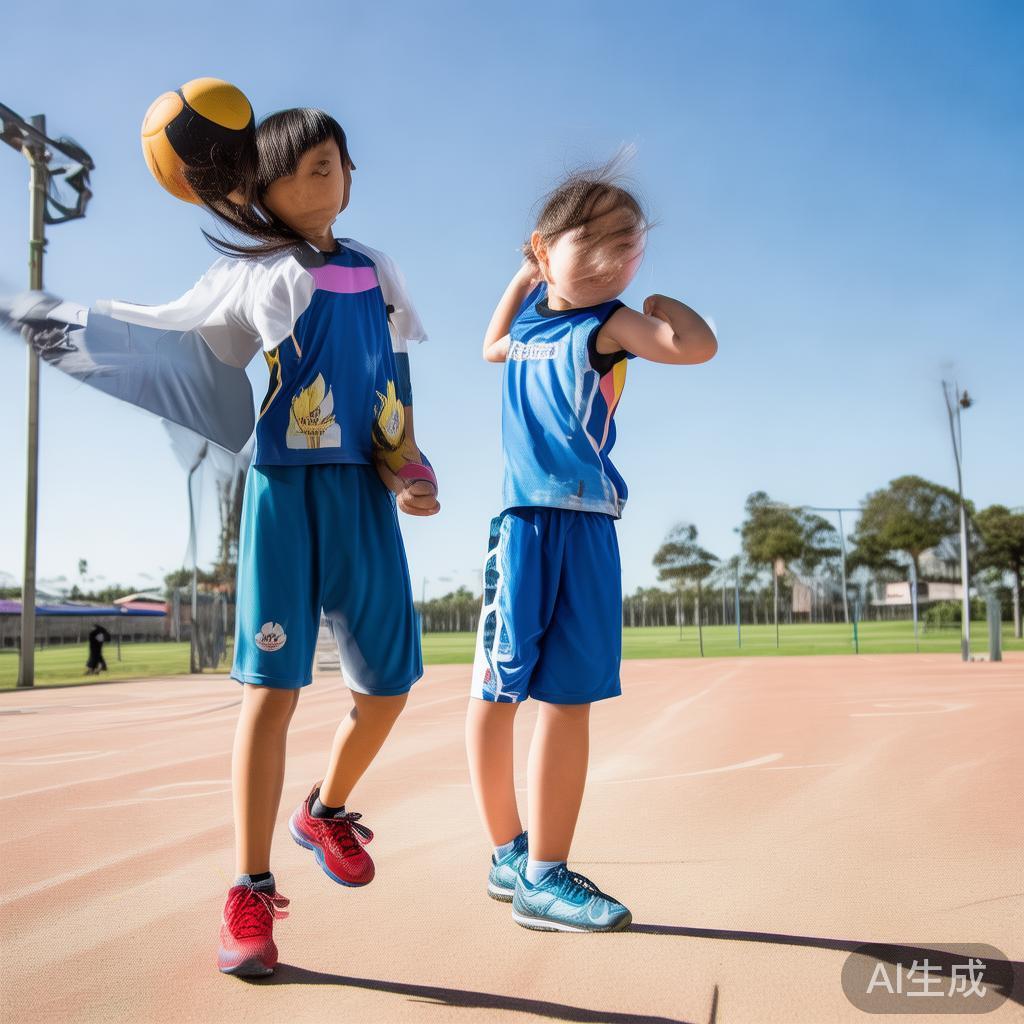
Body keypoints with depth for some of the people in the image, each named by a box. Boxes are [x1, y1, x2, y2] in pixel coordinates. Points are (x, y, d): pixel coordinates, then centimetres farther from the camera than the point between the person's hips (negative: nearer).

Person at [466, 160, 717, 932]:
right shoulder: (529, 322, 12)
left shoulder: (608, 325, 3)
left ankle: (540, 872, 6)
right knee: (498, 688, 0)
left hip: (589, 528, -1)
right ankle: (512, 853, 15)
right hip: (525, 520, 1)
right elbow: (493, 346, 37)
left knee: (570, 695, -1)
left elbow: (697, 344, -16)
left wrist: (655, 295, 2)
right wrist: (525, 275, 28)